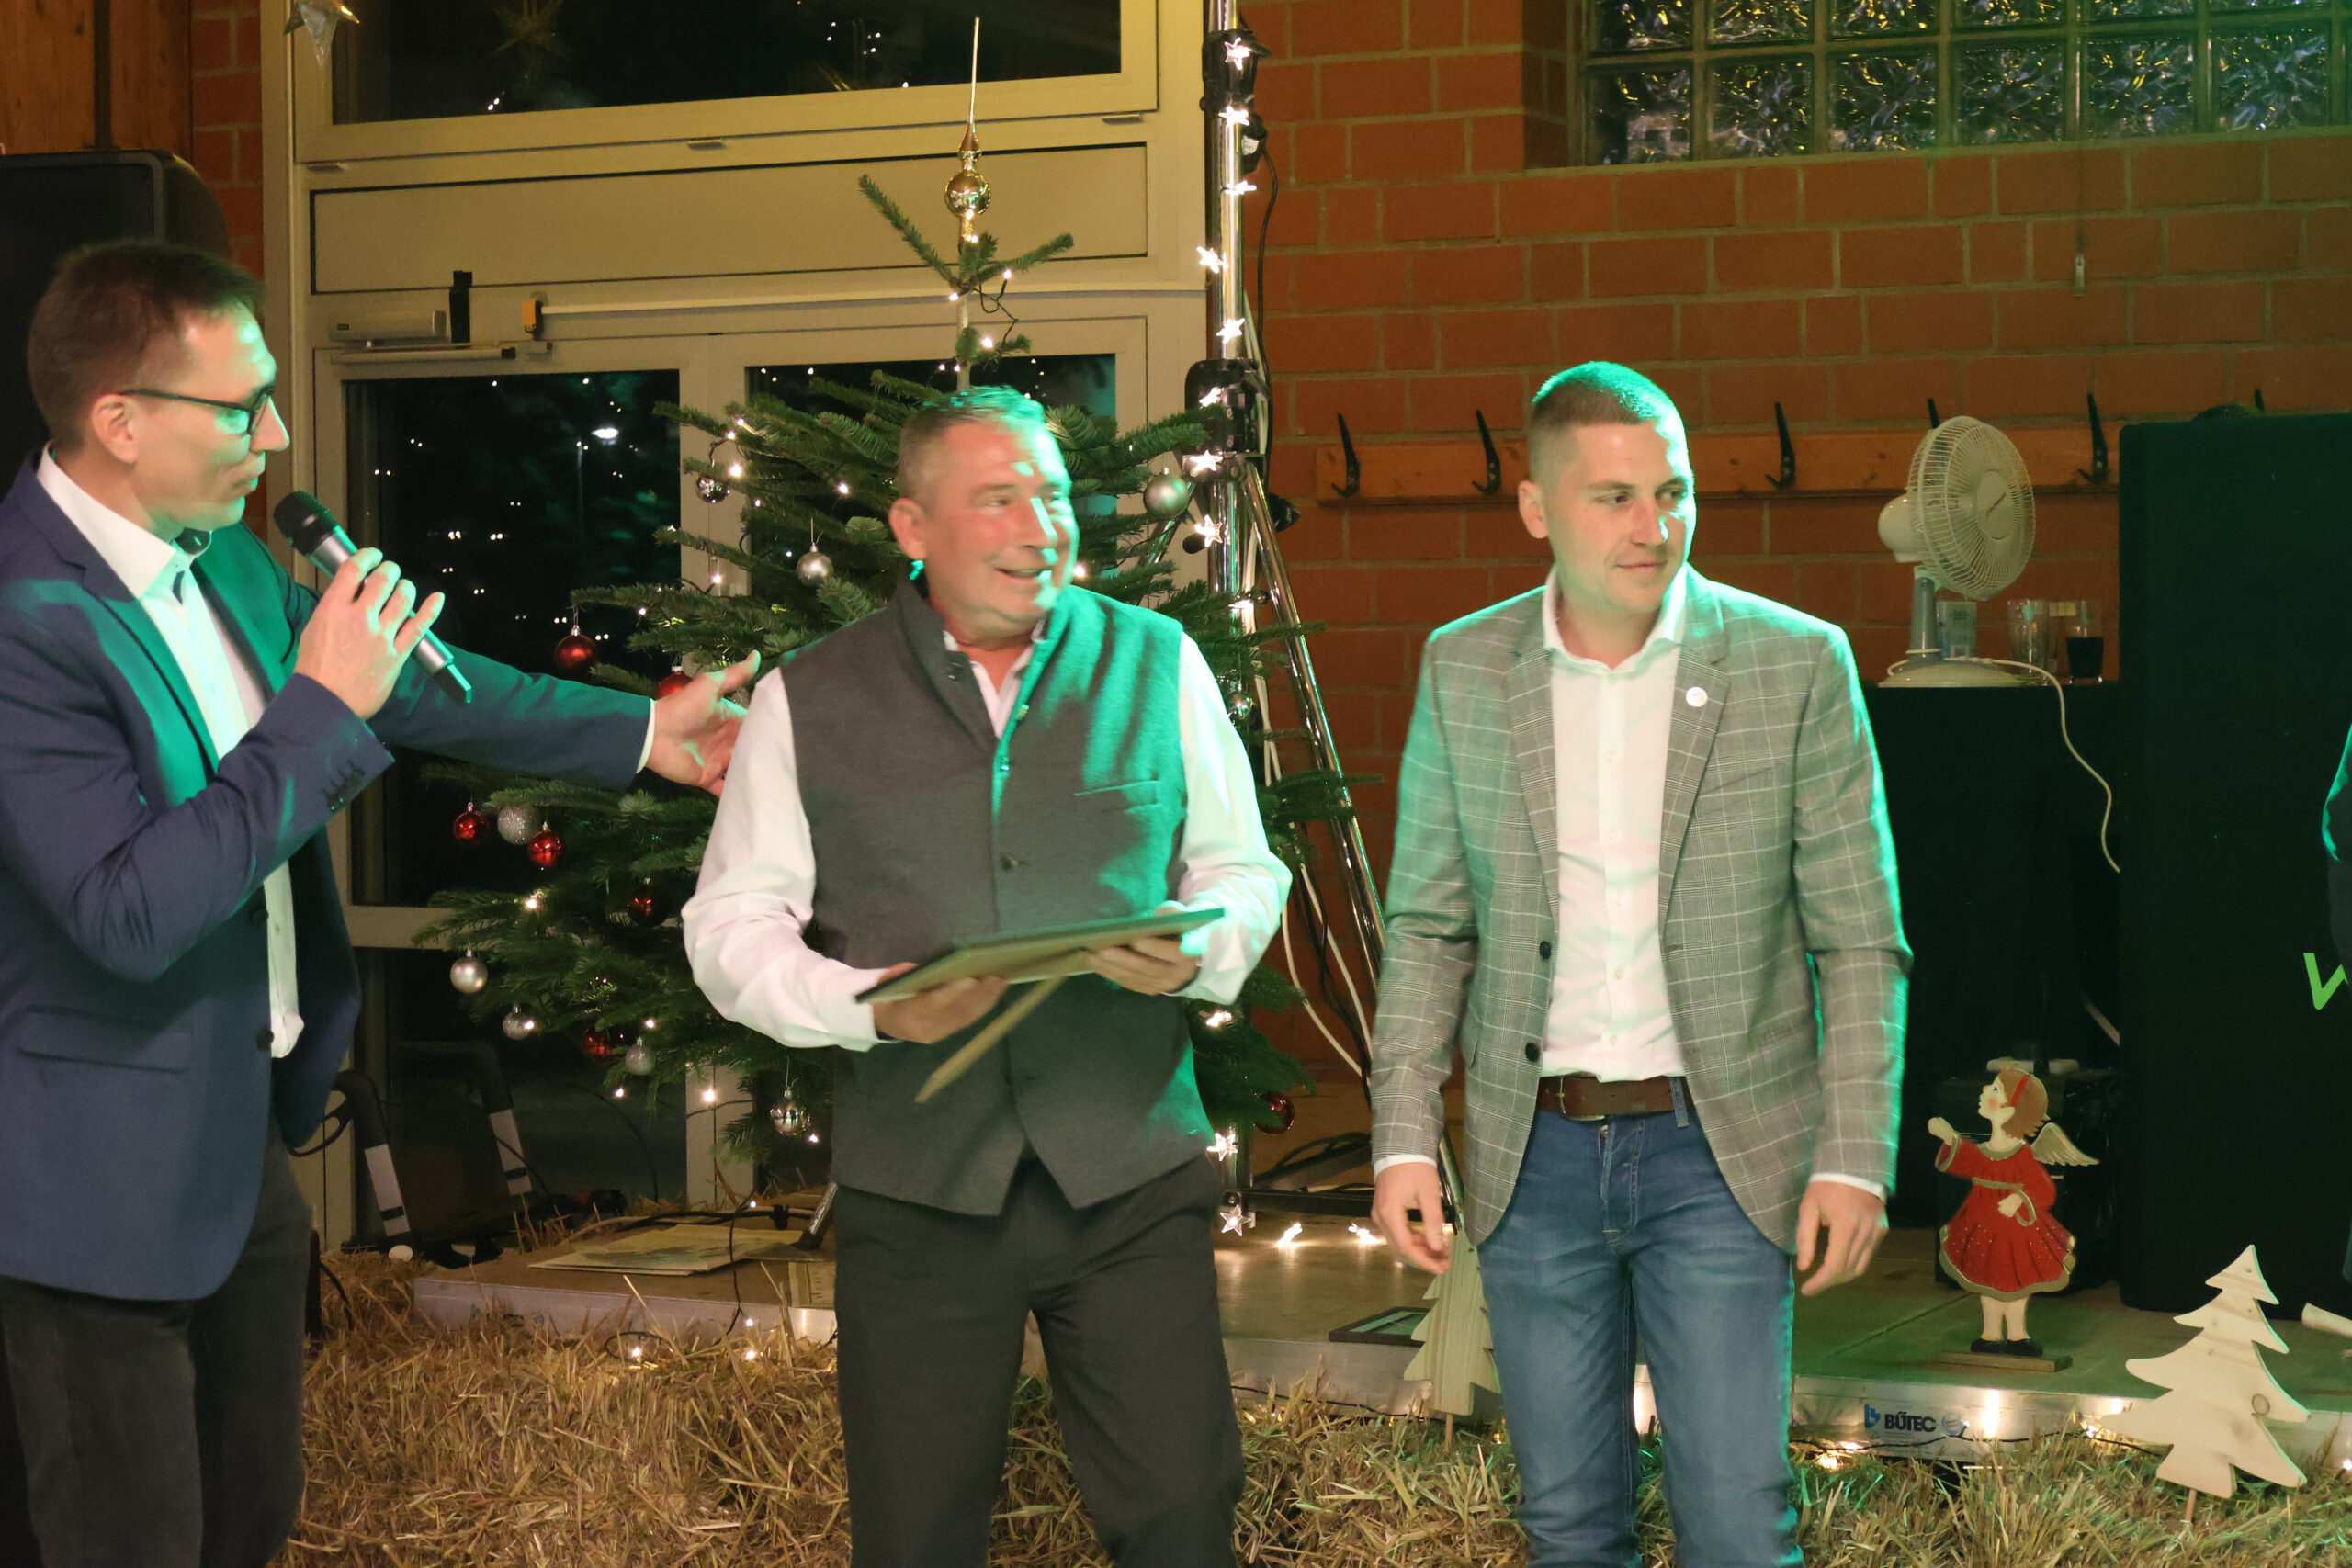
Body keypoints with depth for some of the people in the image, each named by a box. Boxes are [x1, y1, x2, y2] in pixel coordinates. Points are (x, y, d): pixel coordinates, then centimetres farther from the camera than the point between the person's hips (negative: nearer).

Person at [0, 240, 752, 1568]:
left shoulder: (222, 556, 2)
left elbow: (410, 683, 17)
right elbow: (130, 912, -33)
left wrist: (641, 732, 21)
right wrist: (321, 705, -29)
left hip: (245, 1132, 9)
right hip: (107, 1178, -9)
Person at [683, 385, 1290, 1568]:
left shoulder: (1155, 663, 6)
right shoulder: (808, 701, 3)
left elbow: (1242, 868, 13)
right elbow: (731, 926, 4)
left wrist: (1197, 953, -10)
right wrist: (865, 1007, -14)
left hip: (1131, 1179, 1)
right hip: (917, 1191, 0)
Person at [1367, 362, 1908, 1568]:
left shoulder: (1797, 664, -6)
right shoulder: (1462, 671, 1)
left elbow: (1858, 940, -2)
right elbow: (1430, 927, 7)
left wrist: (1855, 1157, -7)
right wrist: (1402, 1140, -1)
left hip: (1715, 1150, -2)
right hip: (1534, 1151, 2)